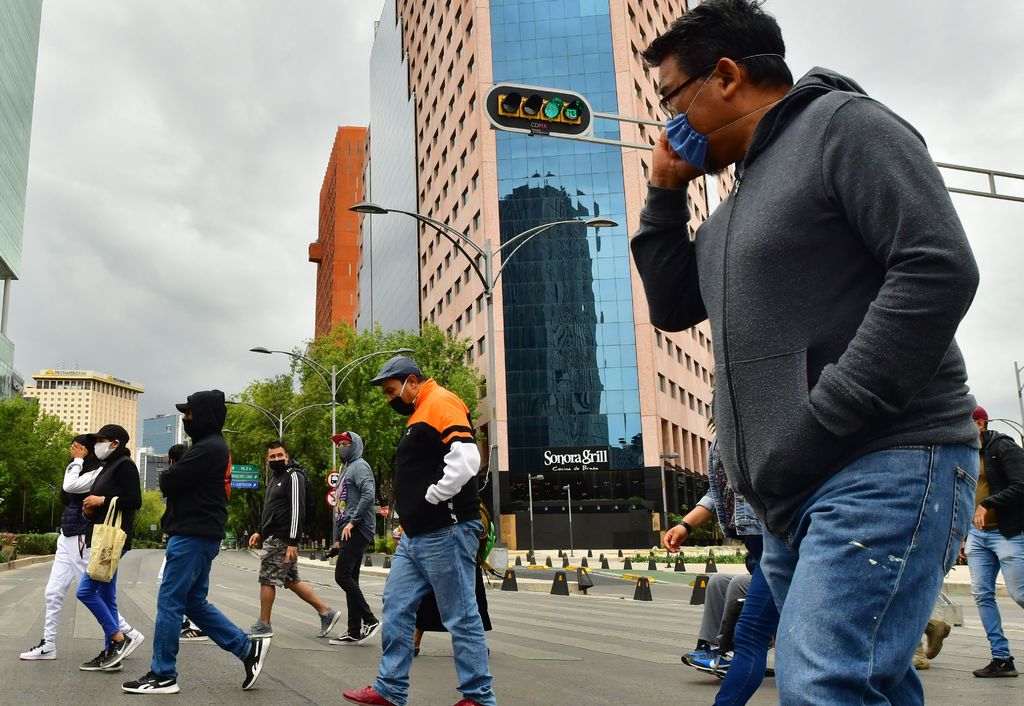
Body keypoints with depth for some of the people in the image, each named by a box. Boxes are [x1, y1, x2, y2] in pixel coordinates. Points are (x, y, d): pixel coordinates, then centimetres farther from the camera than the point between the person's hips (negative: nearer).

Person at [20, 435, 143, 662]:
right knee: (53, 592, 7)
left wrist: (78, 460, -11)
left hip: (84, 540, -9)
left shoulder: (100, 472, -12)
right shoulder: (78, 471, 16)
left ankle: (130, 634, 5)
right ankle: (48, 645, 14)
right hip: (67, 538, 9)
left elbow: (70, 486, -21)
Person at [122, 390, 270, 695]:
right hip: (202, 535, 11)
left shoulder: (207, 448, -16)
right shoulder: (215, 446, 18)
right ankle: (248, 648, 16)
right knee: (195, 603, 15)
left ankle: (163, 675, 7)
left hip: (193, 535, -11)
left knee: (169, 602, -2)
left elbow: (168, 482, -17)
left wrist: (170, 475, 4)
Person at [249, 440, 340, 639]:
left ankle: (263, 625, 9)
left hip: (282, 540, -10)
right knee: (292, 580, 10)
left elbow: (298, 511, -19)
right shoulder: (275, 478, 20)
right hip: (273, 538, 10)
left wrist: (292, 542, -23)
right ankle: (326, 612, 13)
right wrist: (260, 532, 19)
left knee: (267, 579, -3)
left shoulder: (293, 476, -11)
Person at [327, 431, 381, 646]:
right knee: (350, 579, 8)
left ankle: (370, 620, -10)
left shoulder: (359, 466, -5)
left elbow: (369, 494, -22)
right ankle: (354, 631, 10)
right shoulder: (349, 469, 25)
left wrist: (352, 522, -21)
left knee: (343, 576, -15)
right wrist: (340, 537, 22)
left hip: (357, 530, -10)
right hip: (350, 531, 10)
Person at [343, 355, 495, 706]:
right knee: (395, 607, 13)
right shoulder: (419, 415, 20)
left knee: (461, 617, -1)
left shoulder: (441, 402, -11)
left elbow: (465, 459, -25)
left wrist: (431, 500, -18)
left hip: (445, 532, -10)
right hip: (416, 536, 11)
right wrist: (410, 519, 16)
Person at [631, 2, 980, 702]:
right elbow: (672, 306, 24)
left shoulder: (843, 124, -3)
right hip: (794, 497, 9)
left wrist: (820, 424, -19)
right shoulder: (738, 204, 23)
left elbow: (939, 268, -15)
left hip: (885, 466, -9)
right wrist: (665, 194, 15)